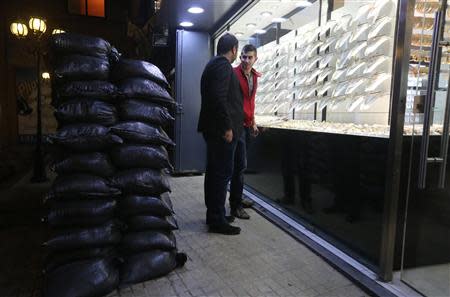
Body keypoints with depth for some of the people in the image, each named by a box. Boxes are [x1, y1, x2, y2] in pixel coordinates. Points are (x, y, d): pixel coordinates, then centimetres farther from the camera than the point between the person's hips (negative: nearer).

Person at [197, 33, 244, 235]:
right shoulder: (223, 65, -11)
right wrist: (227, 127, -21)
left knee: (214, 171, 14)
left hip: (212, 128, 10)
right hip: (222, 129, -10)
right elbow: (219, 97, -22)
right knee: (223, 173, -5)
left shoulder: (212, 65, 20)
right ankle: (217, 220, 3)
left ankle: (213, 215, 24)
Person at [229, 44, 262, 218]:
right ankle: (235, 206, -1)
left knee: (241, 163, 14)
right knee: (240, 164, -9)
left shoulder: (254, 76, 13)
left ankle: (238, 198, 26)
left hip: (247, 124, 8)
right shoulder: (233, 74, -10)